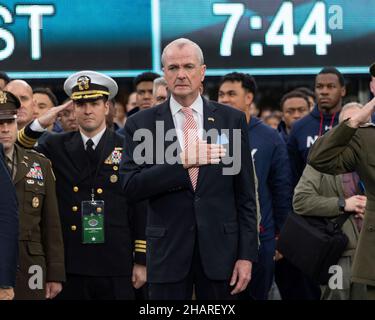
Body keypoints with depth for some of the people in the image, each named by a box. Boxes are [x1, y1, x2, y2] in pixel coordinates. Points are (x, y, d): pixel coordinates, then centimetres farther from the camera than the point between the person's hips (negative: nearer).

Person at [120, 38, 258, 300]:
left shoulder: (232, 119, 4)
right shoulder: (140, 124, 2)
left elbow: (245, 193, 4)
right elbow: (131, 187, -8)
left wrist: (247, 254, -1)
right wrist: (182, 162, -19)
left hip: (220, 247, 1)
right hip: (168, 250, -1)